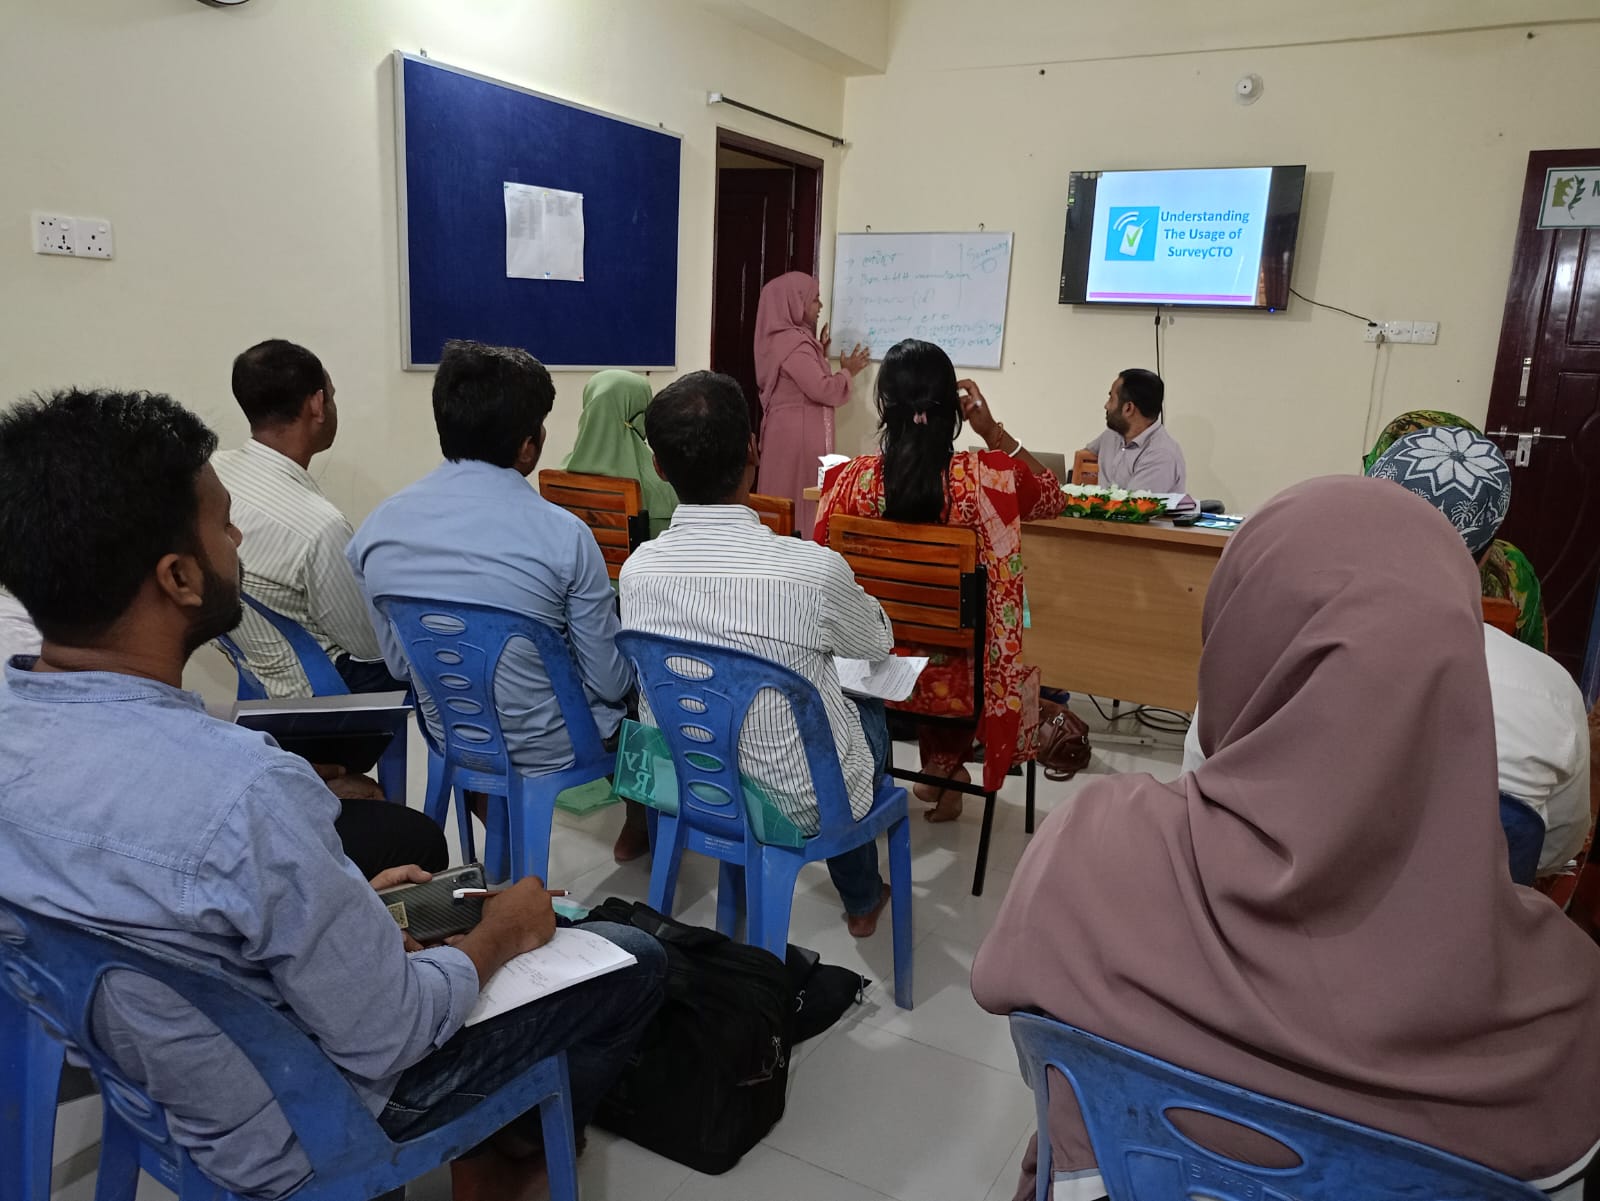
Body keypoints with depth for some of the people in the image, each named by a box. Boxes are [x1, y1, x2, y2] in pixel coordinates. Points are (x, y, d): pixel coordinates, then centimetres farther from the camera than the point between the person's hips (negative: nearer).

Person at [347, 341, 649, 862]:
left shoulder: (376, 528, -11)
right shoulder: (562, 535, -26)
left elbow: (397, 662, 2)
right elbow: (610, 683, -16)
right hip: (551, 748, -5)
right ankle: (639, 826, 44)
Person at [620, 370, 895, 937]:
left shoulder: (638, 569, -16)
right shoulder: (813, 569, -28)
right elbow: (878, 643, -5)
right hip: (800, 803, -4)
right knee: (868, 712, 28)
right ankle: (862, 900, 46)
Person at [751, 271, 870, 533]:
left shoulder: (784, 338, 14)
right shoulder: (793, 343, -17)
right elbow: (822, 389, -22)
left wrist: (820, 354, 17)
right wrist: (847, 372, -5)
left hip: (789, 428, 10)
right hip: (798, 431, -10)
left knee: (785, 499, 10)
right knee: (799, 499, -6)